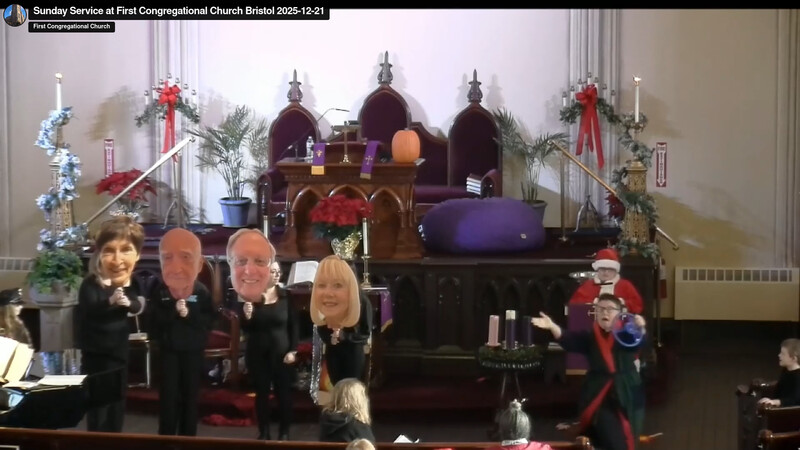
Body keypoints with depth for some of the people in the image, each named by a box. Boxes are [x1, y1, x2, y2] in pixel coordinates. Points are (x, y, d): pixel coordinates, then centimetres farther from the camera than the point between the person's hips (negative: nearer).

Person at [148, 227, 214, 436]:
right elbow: (154, 321, -17)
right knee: (168, 396, 0)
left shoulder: (203, 292, -10)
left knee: (190, 395, 8)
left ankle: (188, 438, 18)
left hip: (193, 350, 1)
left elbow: (208, 322, -12)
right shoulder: (157, 290, -12)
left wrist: (188, 314, -29)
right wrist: (174, 307, -31)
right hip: (168, 349, -1)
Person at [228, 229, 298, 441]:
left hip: (281, 353, -1)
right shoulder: (246, 299, -3)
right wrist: (247, 315, -20)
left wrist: (292, 351, -4)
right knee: (261, 393, 9)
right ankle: (263, 432, 19)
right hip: (257, 354, 1)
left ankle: (284, 432, 16)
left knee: (283, 393, 4)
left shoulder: (285, 296, -2)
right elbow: (245, 330, 0)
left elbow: (294, 325, 2)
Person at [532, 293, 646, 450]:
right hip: (599, 398, 0)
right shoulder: (590, 337, 5)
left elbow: (639, 340, -20)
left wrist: (640, 328, -45)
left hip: (627, 397, 0)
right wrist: (552, 327, -30)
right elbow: (569, 340, -11)